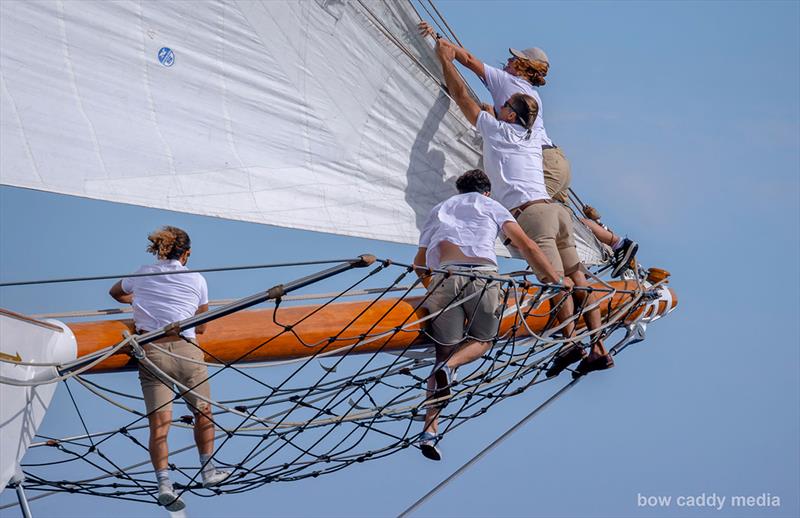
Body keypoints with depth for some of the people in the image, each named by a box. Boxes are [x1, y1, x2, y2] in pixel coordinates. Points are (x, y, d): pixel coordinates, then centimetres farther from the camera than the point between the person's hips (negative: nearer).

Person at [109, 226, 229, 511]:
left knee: (158, 422, -5)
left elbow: (115, 293, 33)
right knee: (203, 412, 21)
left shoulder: (142, 274, 11)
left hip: (150, 352, 1)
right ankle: (208, 471, 30)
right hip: (185, 350, -1)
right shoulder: (197, 280, 6)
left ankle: (164, 483, -18)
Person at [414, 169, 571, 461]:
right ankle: (448, 367, -13)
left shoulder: (439, 210, 33)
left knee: (445, 350, 9)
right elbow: (527, 246, 13)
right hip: (482, 275, -2)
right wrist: (555, 279, 18)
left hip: (444, 276, 2)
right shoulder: (491, 206, 24)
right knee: (483, 340, 20)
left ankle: (430, 430, -7)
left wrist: (433, 288, 49)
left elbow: (419, 264, 33)